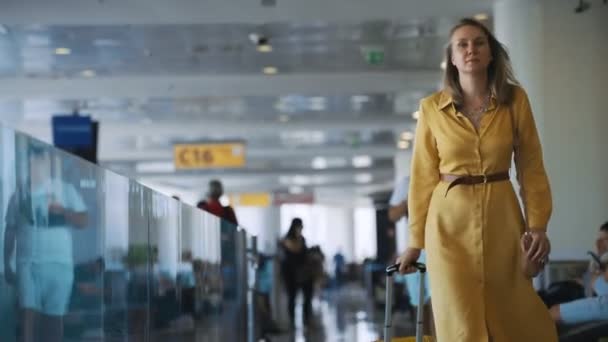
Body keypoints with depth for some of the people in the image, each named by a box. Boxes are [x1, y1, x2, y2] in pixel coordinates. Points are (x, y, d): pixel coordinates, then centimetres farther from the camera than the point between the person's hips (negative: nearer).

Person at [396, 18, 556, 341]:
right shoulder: (432, 108, -1)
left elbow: (531, 166, 3)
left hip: (501, 218, 1)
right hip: (451, 223, -1)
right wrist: (415, 240, 4)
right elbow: (423, 177, 3)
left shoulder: (515, 100, 1)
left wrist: (538, 225, -7)